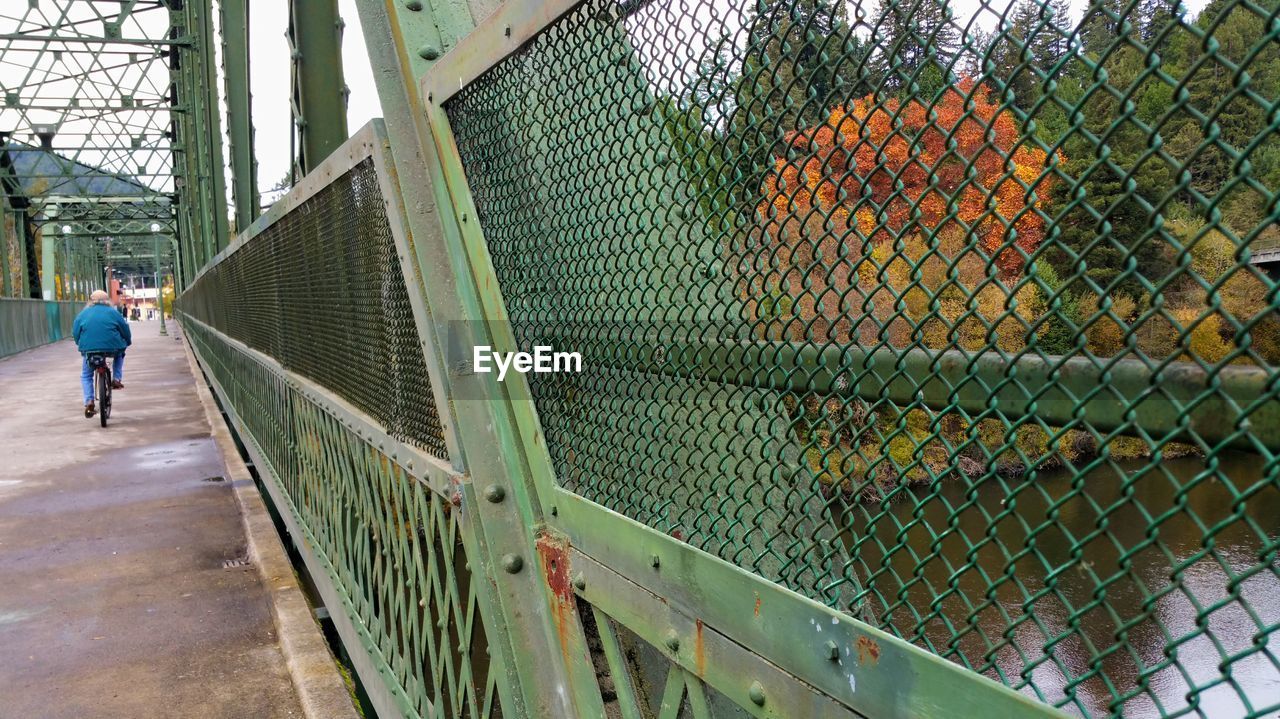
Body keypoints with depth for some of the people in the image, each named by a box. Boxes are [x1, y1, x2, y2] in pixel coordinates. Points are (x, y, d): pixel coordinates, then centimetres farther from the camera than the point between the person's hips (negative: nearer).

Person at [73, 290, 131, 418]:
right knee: (119, 354, 35)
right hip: (112, 348, -1)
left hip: (89, 349, 1)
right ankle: (116, 379, 20)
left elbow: (75, 333, 11)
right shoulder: (112, 312, 5)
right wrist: (127, 342, 25)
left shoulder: (82, 314, 9)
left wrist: (81, 345, 28)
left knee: (86, 375, 21)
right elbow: (125, 329, 8)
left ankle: (89, 401, 4)